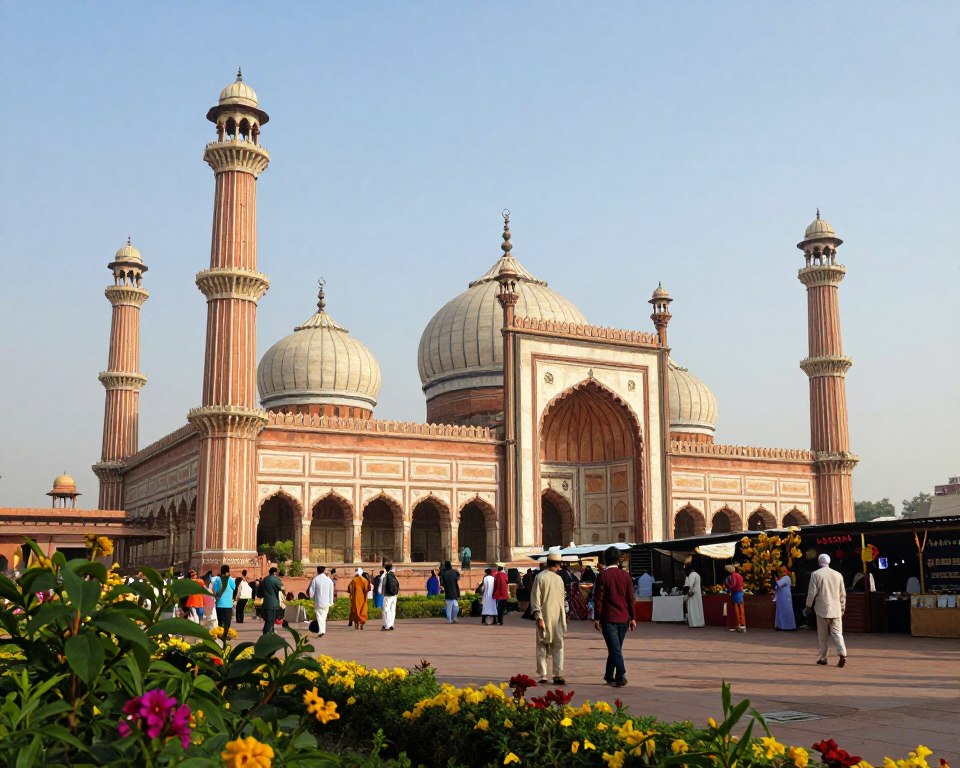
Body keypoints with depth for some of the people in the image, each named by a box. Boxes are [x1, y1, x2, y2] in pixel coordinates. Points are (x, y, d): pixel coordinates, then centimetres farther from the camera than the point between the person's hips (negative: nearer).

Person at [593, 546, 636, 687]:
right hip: (624, 618, 4)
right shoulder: (626, 575, 4)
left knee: (615, 649, -4)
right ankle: (609, 676, 26)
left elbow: (598, 598, -8)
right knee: (616, 648, 16)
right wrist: (632, 618, 10)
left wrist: (596, 618, -2)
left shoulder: (603, 575, -7)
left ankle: (621, 676, -16)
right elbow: (631, 598, 5)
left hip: (609, 618, -4)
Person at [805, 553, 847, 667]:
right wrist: (842, 607, 21)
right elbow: (843, 594, 10)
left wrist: (808, 606, 4)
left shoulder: (816, 574, -5)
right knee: (837, 633, 2)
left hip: (822, 609, -3)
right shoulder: (838, 575, 5)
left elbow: (812, 592, -7)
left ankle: (822, 658, 12)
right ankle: (842, 654, -16)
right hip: (836, 609, 3)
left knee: (822, 636, 7)